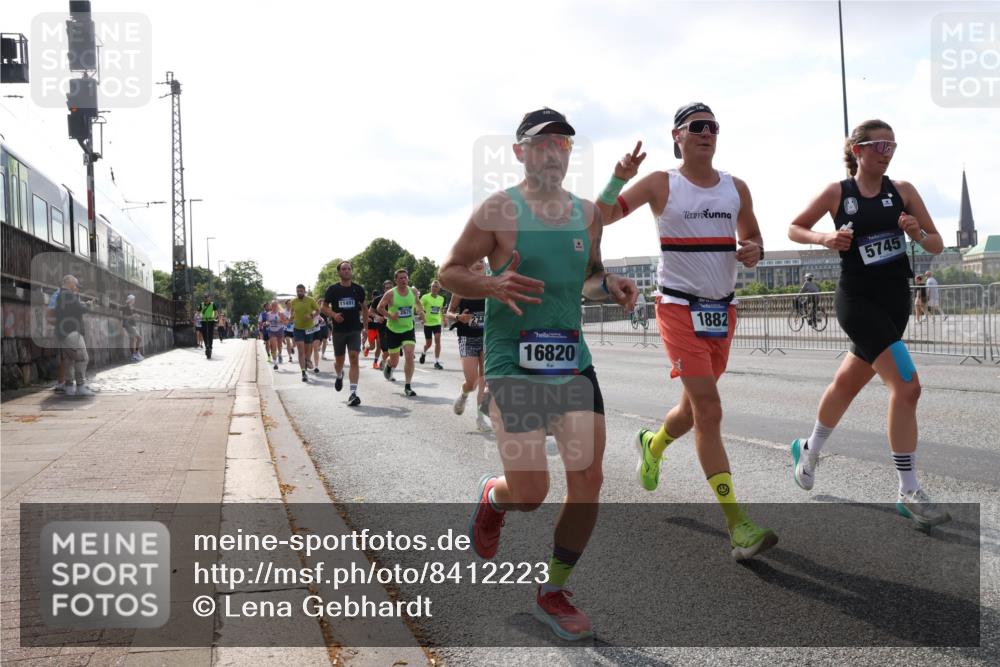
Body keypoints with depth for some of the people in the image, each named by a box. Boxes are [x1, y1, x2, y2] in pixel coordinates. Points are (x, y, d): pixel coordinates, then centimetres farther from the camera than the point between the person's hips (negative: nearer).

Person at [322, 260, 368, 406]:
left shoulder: (358, 289, 2)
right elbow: (324, 307, 5)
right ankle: (339, 376, 47)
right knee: (339, 360, 10)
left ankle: (353, 393, -17)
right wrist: (333, 314, -15)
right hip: (338, 330, 0)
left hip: (355, 330, 0)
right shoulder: (332, 289, -2)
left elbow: (364, 307, 14)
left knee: (354, 358, -14)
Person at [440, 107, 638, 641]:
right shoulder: (499, 209, -6)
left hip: (573, 359, 5)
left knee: (588, 480, -1)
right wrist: (493, 285, -23)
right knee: (530, 492, -8)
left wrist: (609, 285, 0)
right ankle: (490, 498, 32)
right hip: (513, 362, -5)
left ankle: (552, 594, 18)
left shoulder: (587, 213, 10)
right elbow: (449, 273, -3)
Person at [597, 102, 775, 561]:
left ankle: (653, 445, 51)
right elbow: (601, 217, -9)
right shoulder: (660, 184, -4)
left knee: (696, 406, 17)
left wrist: (754, 252, -3)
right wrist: (619, 178, -26)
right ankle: (738, 527, -14)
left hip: (722, 310, 6)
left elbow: (753, 236, 20)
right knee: (709, 411, -14)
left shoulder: (736, 188, 9)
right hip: (679, 308, -6)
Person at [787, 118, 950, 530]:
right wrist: (824, 239, -13)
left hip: (896, 300, 5)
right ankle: (909, 493, -7)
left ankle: (809, 451, 44)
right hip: (858, 300, -4)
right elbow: (794, 229, 6)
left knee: (847, 383, 19)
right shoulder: (837, 193, -4)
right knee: (907, 387, -16)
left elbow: (937, 246, 6)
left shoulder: (902, 191, 3)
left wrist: (918, 234, -16)